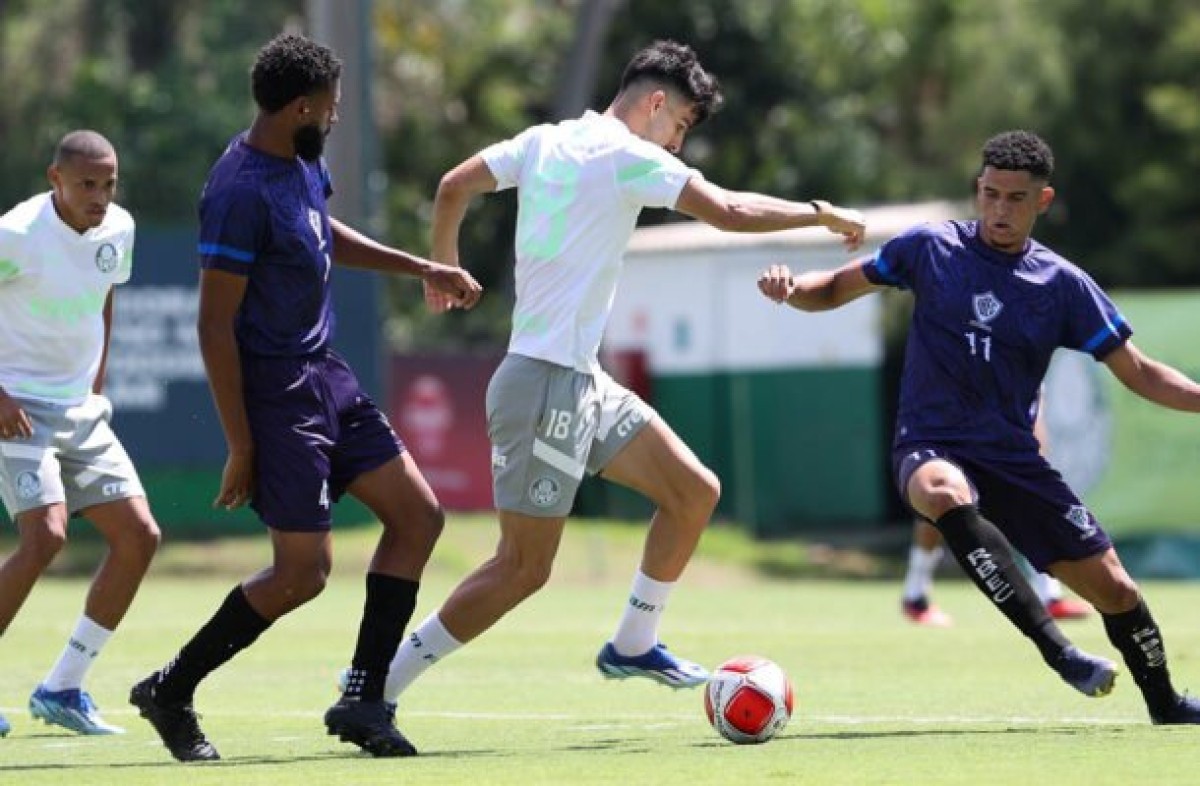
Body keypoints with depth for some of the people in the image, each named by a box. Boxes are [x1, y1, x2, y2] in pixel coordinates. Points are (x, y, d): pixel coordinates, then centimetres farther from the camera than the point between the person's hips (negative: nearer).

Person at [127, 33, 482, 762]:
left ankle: (364, 700, 9)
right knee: (303, 571, -7)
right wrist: (241, 447, -19)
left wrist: (424, 269, 29)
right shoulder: (242, 193, -23)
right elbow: (215, 327, -21)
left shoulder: (302, 163, 6)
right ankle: (171, 690, 9)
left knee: (418, 516, 5)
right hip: (276, 393, -10)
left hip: (325, 375, 10)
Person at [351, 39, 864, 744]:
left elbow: (454, 187, 13)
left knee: (695, 490, 11)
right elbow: (728, 211, -17)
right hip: (546, 386, -10)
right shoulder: (625, 155, -13)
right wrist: (821, 213, -5)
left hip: (582, 382, 10)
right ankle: (377, 686, -1)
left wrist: (444, 265, 29)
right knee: (524, 568, -6)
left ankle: (634, 645, 21)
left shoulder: (546, 141, 11)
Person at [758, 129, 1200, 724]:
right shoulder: (931, 249, 1)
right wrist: (790, 288, -13)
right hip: (931, 449, -2)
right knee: (946, 494, -41)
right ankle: (1054, 647, -44)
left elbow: (1140, 374, 4)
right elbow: (836, 289, 9)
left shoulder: (1063, 285, 2)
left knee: (1114, 590, -1)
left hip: (1014, 460, 2)